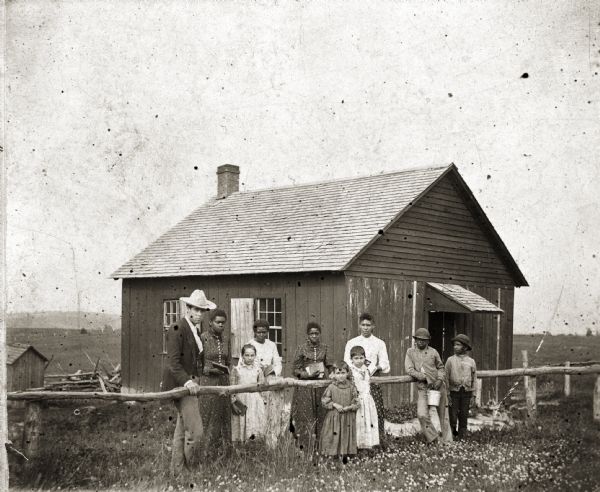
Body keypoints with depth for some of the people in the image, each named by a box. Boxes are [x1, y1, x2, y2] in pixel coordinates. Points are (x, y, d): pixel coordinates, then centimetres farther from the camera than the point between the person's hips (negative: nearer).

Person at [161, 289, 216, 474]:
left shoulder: (196, 331, 16)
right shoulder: (177, 329, -12)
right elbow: (173, 361, -19)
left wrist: (197, 379, 7)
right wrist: (186, 381, -29)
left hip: (191, 384, 9)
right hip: (179, 384, -9)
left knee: (182, 431, 13)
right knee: (195, 431, -13)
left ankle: (177, 472, 20)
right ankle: (190, 471, -2)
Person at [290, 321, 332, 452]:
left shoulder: (324, 348, 7)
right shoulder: (301, 349, -3)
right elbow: (296, 370, -2)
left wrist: (325, 373, -2)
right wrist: (309, 374, -16)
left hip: (321, 387, 3)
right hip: (305, 387, -3)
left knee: (320, 416, 3)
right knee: (306, 416, -5)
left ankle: (318, 446, 11)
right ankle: (305, 447, 1)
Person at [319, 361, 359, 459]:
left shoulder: (351, 387, 0)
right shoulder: (331, 387, -3)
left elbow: (356, 402, 2)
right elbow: (325, 401, -1)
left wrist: (349, 407, -14)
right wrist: (335, 405, -12)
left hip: (348, 417, 1)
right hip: (334, 417, -1)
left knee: (346, 436, 3)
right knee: (333, 436, 0)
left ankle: (344, 453, 13)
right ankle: (332, 454, 8)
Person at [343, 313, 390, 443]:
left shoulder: (379, 343, 11)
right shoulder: (351, 343, 11)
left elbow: (384, 364, 4)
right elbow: (347, 363, 3)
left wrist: (372, 369, -13)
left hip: (374, 380, 0)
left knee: (376, 409, -7)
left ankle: (377, 440, -2)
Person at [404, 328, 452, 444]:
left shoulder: (433, 352, 5)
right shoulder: (410, 352, 4)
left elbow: (441, 368, 15)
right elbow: (409, 370, -4)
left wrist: (440, 379, -5)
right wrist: (424, 378, -13)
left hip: (437, 386, 1)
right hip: (422, 388, -1)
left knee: (443, 414, 6)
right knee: (422, 414, -15)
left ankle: (448, 440, 17)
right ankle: (433, 438, 3)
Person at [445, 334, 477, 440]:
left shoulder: (471, 362, 5)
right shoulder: (450, 360, 1)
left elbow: (474, 379, 10)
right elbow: (446, 378, 1)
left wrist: (472, 395, 7)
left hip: (466, 392, 2)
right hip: (454, 392, -1)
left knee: (463, 417, 6)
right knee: (452, 417, -1)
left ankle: (461, 438, 16)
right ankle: (451, 436, 18)